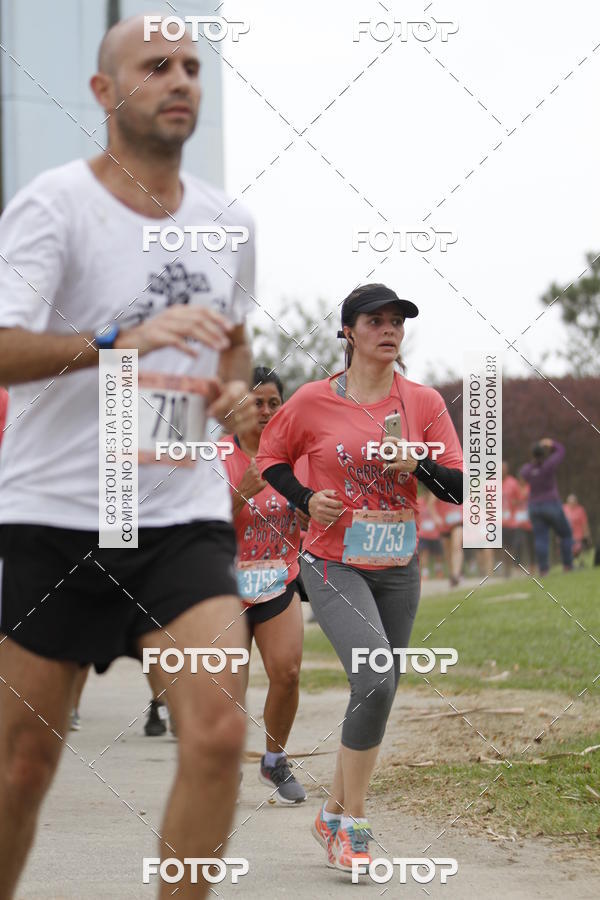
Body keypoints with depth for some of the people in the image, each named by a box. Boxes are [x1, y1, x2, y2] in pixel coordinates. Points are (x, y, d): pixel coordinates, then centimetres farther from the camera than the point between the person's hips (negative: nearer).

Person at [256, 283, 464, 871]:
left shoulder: (423, 402, 2)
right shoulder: (313, 401, -4)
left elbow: (461, 489, 2)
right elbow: (271, 458, 10)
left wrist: (416, 465, -17)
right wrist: (306, 499, -7)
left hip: (398, 569, 4)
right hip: (334, 565, -4)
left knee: (376, 695, 10)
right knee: (375, 682, -23)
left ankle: (334, 817, 30)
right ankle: (353, 825, -10)